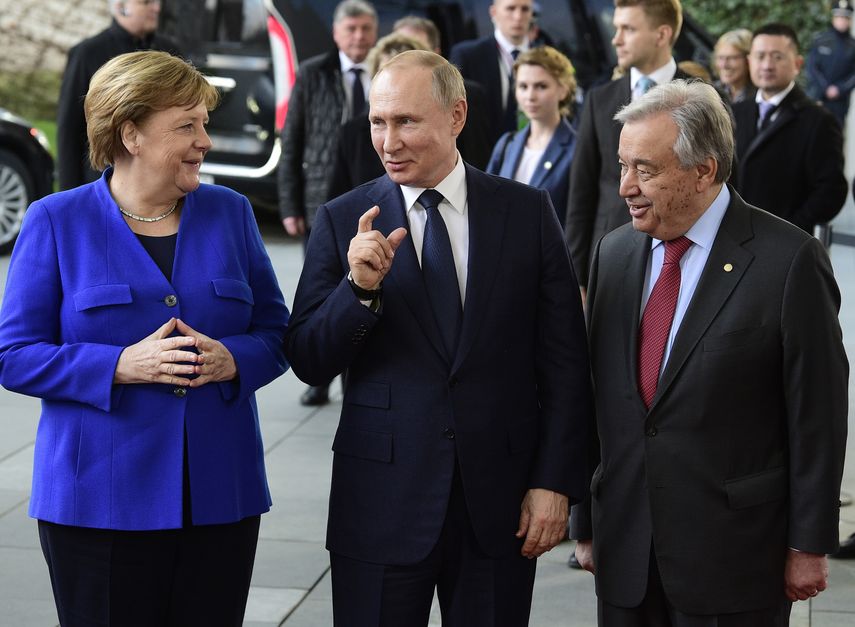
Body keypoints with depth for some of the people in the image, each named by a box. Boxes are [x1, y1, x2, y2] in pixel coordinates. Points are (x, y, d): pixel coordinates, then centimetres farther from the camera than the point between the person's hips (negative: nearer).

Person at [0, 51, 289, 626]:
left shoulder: (230, 213, 9)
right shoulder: (57, 222, -1)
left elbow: (277, 333, 10)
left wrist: (231, 360, -12)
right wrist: (121, 366, -18)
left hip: (220, 497, 3)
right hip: (99, 503, -3)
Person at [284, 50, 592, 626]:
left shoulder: (528, 212, 1)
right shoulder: (344, 221, 0)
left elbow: (565, 361, 2)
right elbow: (308, 363, -2)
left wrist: (556, 483, -3)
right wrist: (360, 287, -18)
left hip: (501, 499, 1)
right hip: (382, 505, 0)